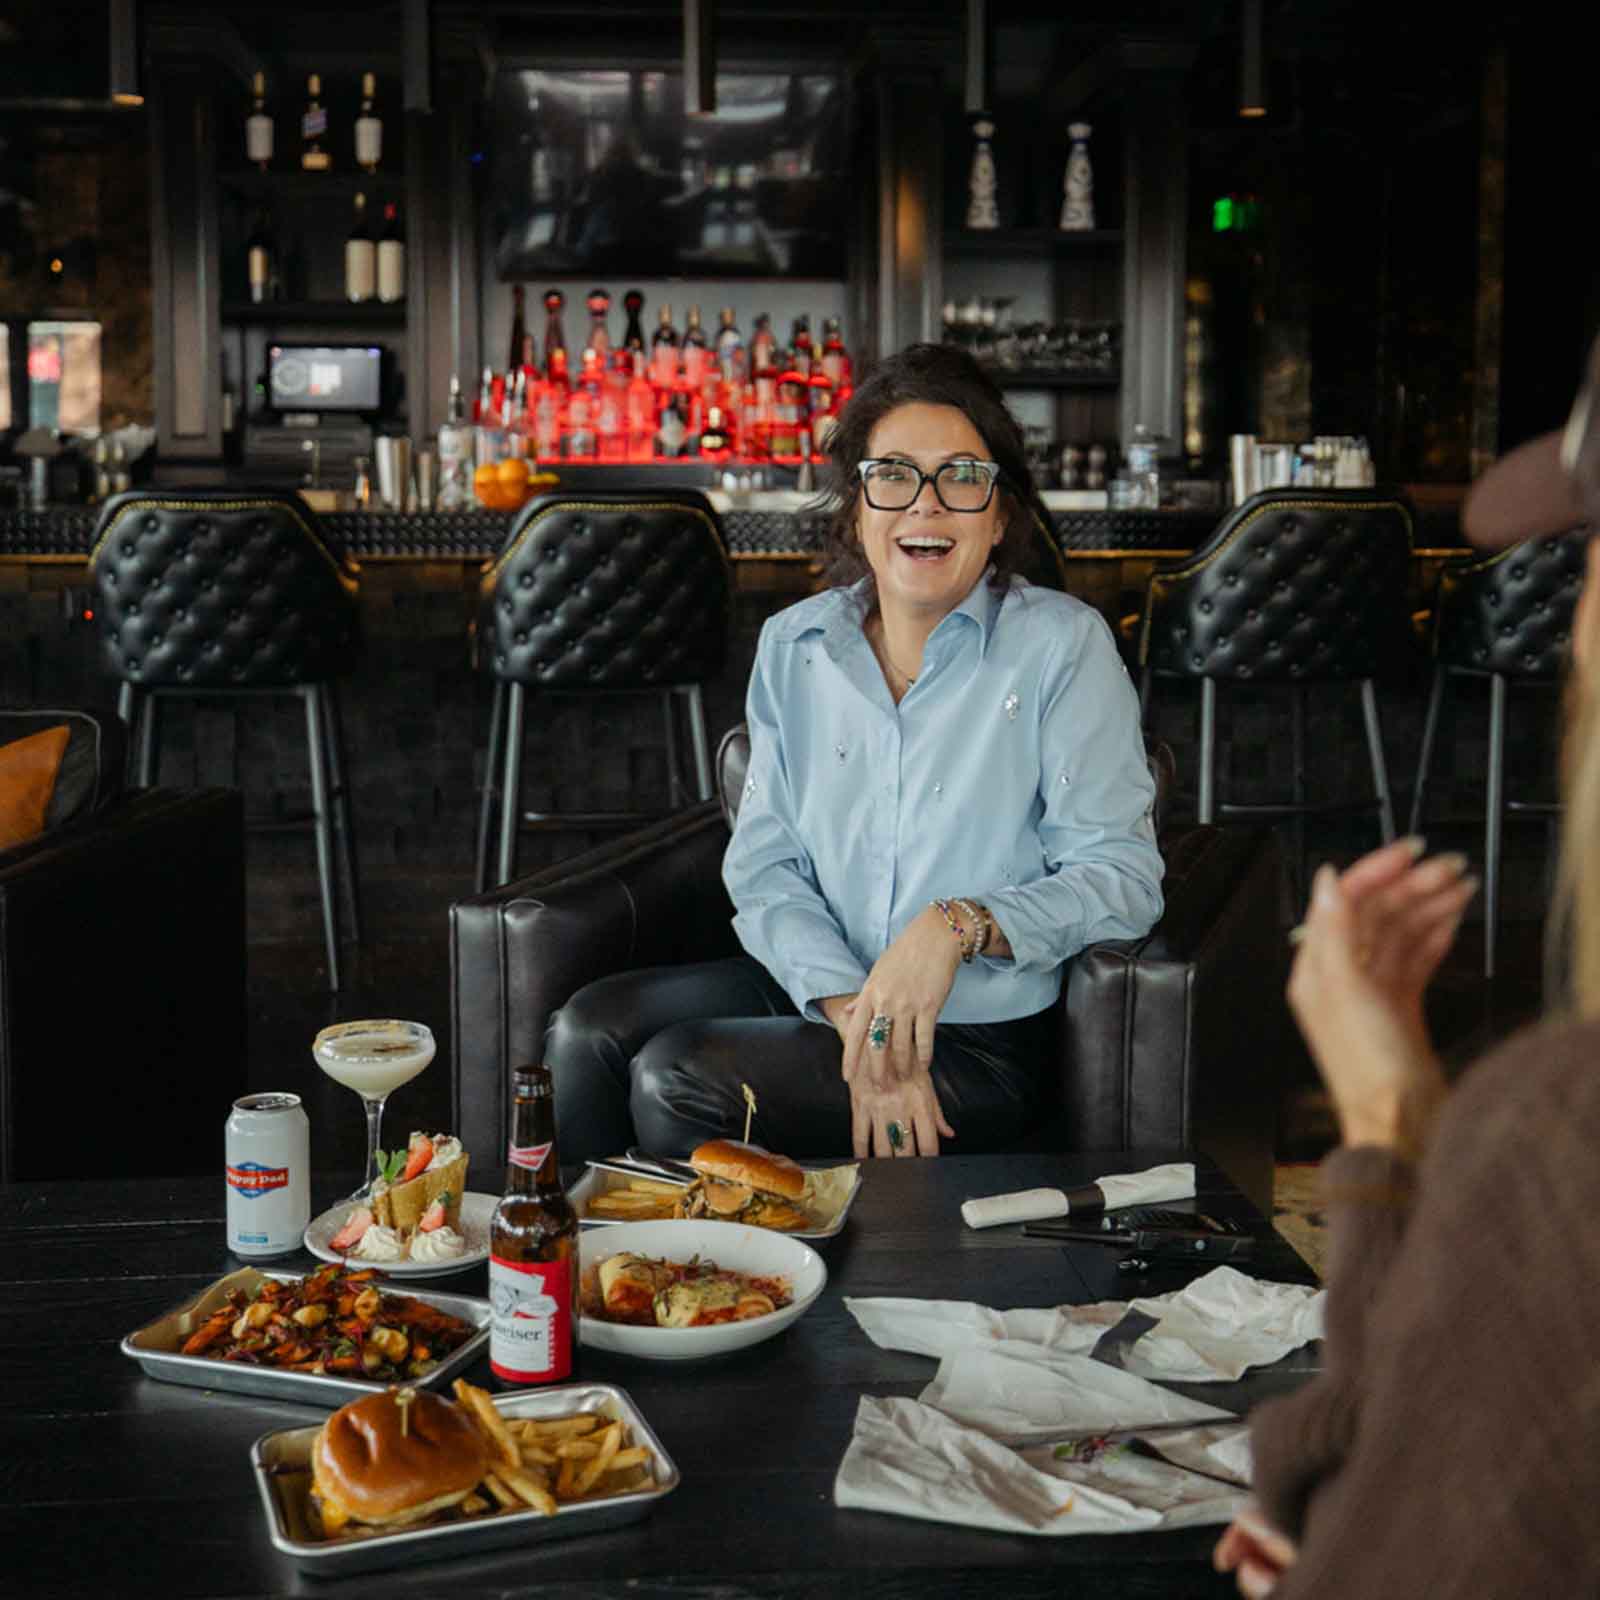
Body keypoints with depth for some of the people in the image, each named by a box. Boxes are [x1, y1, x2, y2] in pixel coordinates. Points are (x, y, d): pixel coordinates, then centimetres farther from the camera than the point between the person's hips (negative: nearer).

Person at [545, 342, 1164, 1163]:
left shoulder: (1064, 647, -8)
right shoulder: (793, 645, 6)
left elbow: (1122, 874, -12)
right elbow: (763, 865, 0)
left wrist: (959, 923, -29)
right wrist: (855, 1011, -17)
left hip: (979, 1039, -5)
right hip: (815, 990, 5)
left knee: (676, 1079, -22)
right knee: (587, 1030, -15)